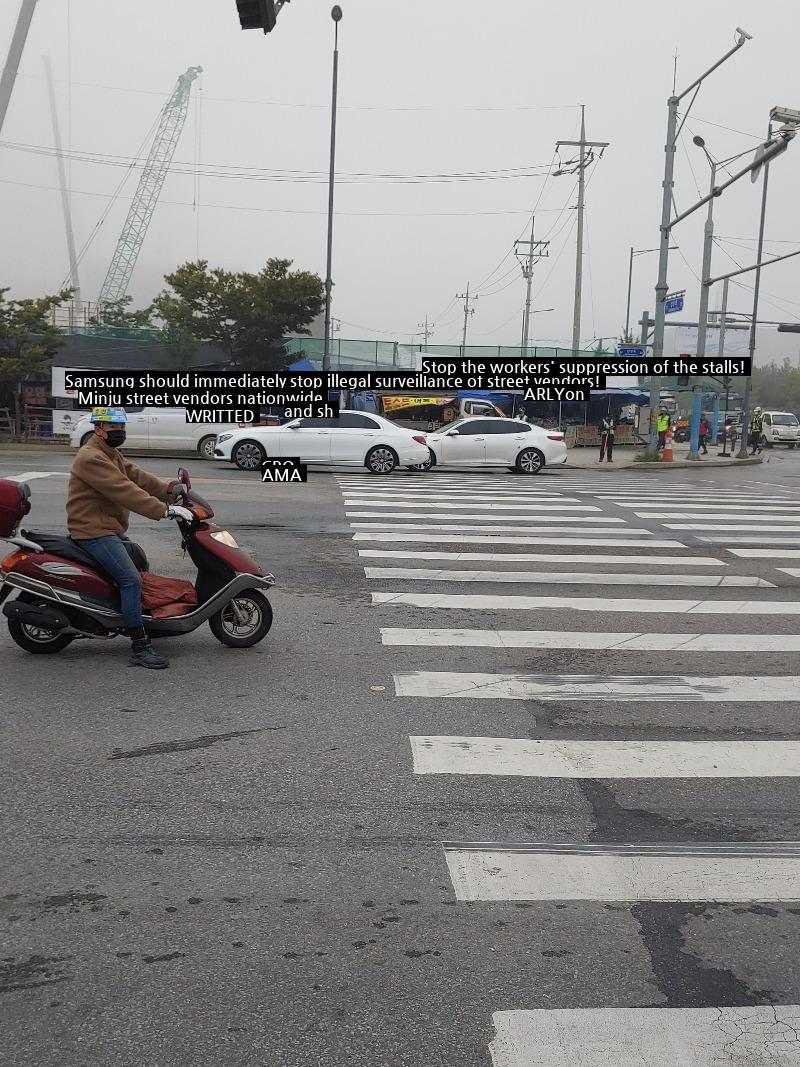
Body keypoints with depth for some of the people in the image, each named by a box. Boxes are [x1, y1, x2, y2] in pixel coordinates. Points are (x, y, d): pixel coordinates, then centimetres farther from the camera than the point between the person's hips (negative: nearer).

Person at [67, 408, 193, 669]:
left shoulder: (112, 454, 17)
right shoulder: (91, 458, -18)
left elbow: (137, 476, 11)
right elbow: (124, 491, -27)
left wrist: (170, 492, 0)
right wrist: (164, 510, -30)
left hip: (108, 528, 11)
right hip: (94, 531, -11)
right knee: (131, 579, -20)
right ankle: (140, 649, -22)